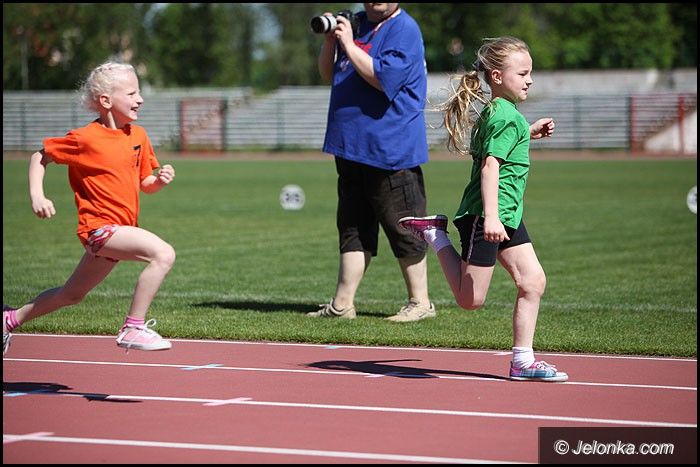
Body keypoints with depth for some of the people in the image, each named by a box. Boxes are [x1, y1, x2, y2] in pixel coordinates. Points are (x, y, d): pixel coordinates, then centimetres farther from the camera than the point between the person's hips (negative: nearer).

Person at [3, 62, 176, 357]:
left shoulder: (138, 136, 8)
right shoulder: (85, 139, -11)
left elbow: (145, 185, 16)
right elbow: (39, 158, 2)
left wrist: (160, 180, -7)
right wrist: (36, 196, -12)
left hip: (122, 228, 8)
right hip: (100, 225, -8)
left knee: (72, 294, 21)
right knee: (163, 254, -27)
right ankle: (133, 329, -20)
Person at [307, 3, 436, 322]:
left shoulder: (404, 30, -10)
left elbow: (384, 78, -22)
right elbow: (329, 75, 16)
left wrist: (349, 45, -19)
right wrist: (330, 40, 1)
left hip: (389, 151, -8)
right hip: (352, 146, 8)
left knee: (403, 228, -1)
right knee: (352, 227, 10)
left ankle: (420, 302, 8)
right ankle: (342, 304, 14)